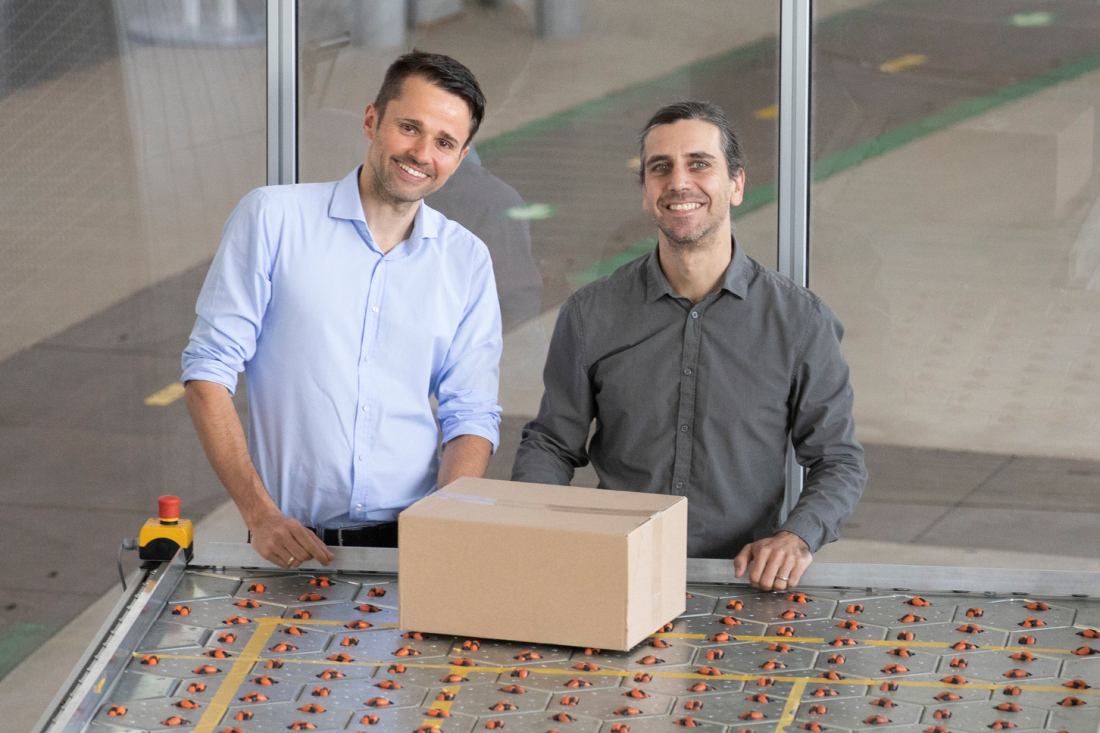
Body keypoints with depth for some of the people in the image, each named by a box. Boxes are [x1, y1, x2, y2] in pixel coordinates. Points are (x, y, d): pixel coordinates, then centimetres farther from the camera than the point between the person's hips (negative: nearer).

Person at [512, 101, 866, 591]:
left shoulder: (800, 320, 3)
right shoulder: (590, 315, 6)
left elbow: (839, 461, 7)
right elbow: (551, 444, 14)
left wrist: (797, 537, -12)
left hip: (745, 585, -1)